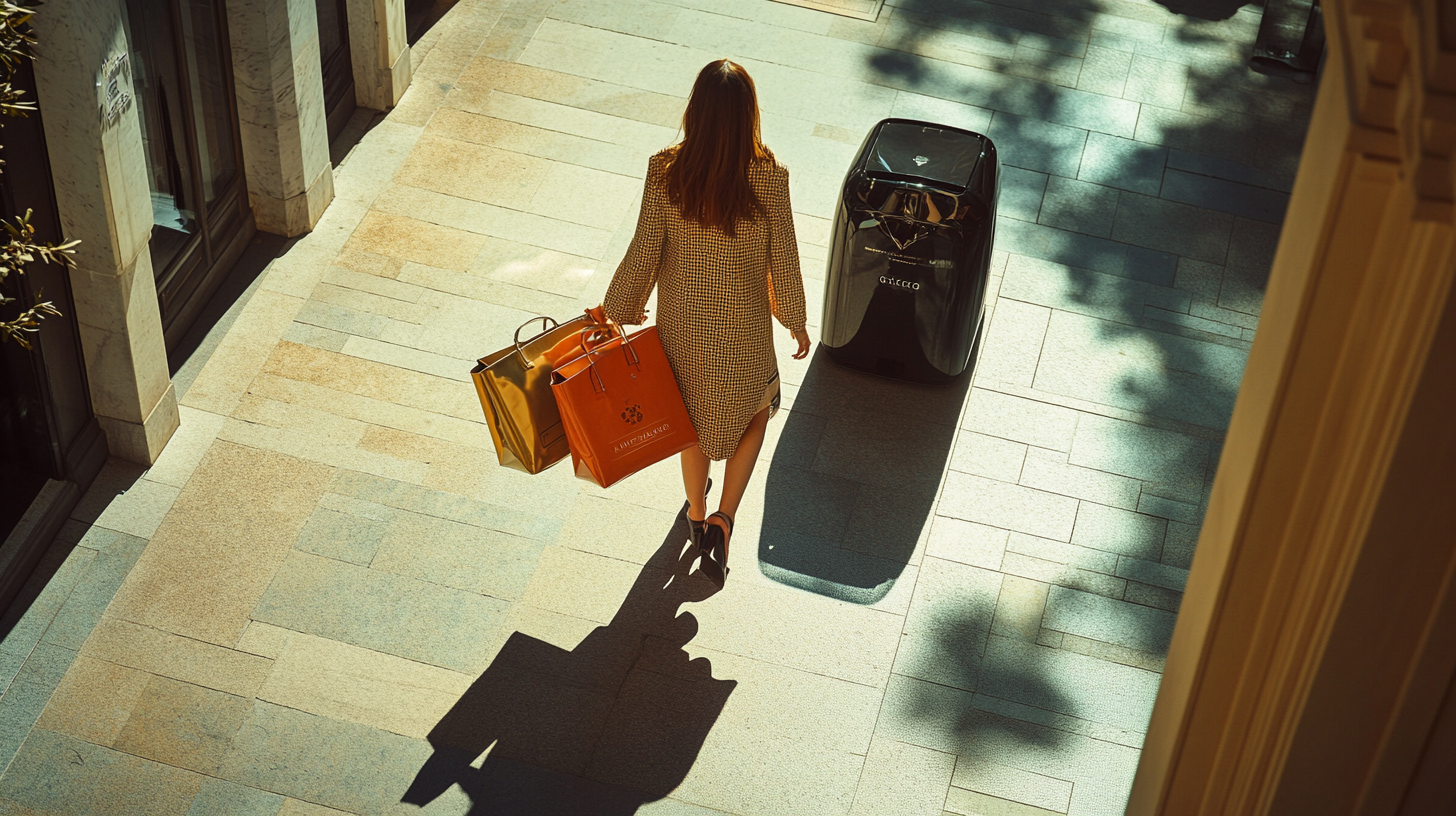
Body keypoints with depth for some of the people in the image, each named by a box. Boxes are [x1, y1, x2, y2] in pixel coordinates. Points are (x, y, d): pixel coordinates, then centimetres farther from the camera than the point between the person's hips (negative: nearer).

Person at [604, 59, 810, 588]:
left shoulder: (665, 172, -22)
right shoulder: (768, 177, -25)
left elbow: (644, 252, -13)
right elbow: (783, 260, -14)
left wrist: (620, 306, 6)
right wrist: (796, 321, 4)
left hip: (683, 326, 2)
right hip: (743, 331, -2)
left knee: (693, 418, 27)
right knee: (754, 415, 26)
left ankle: (698, 513, 48)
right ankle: (722, 521, 13)